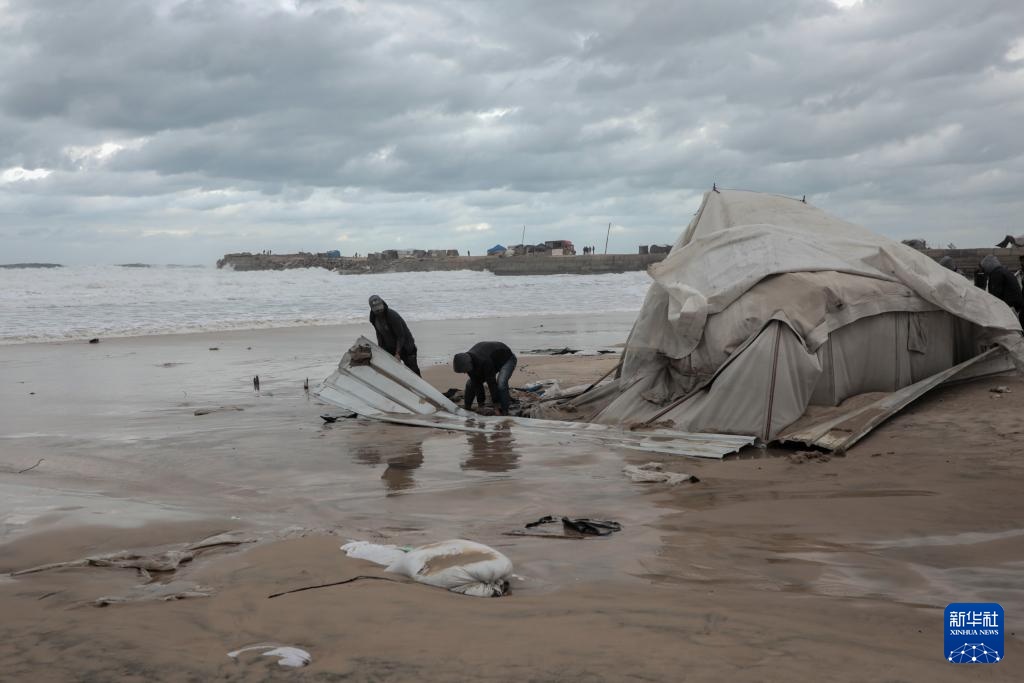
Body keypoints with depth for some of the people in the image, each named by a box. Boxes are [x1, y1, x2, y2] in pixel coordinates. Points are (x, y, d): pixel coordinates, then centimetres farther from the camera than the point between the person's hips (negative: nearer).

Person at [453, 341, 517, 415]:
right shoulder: (467, 362, -21)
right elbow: (476, 382, -14)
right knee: (471, 383, -2)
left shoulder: (484, 361, -45)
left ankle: (504, 412, -24)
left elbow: (491, 383, -38)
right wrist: (480, 402, -13)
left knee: (501, 384, -35)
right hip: (493, 361, 8)